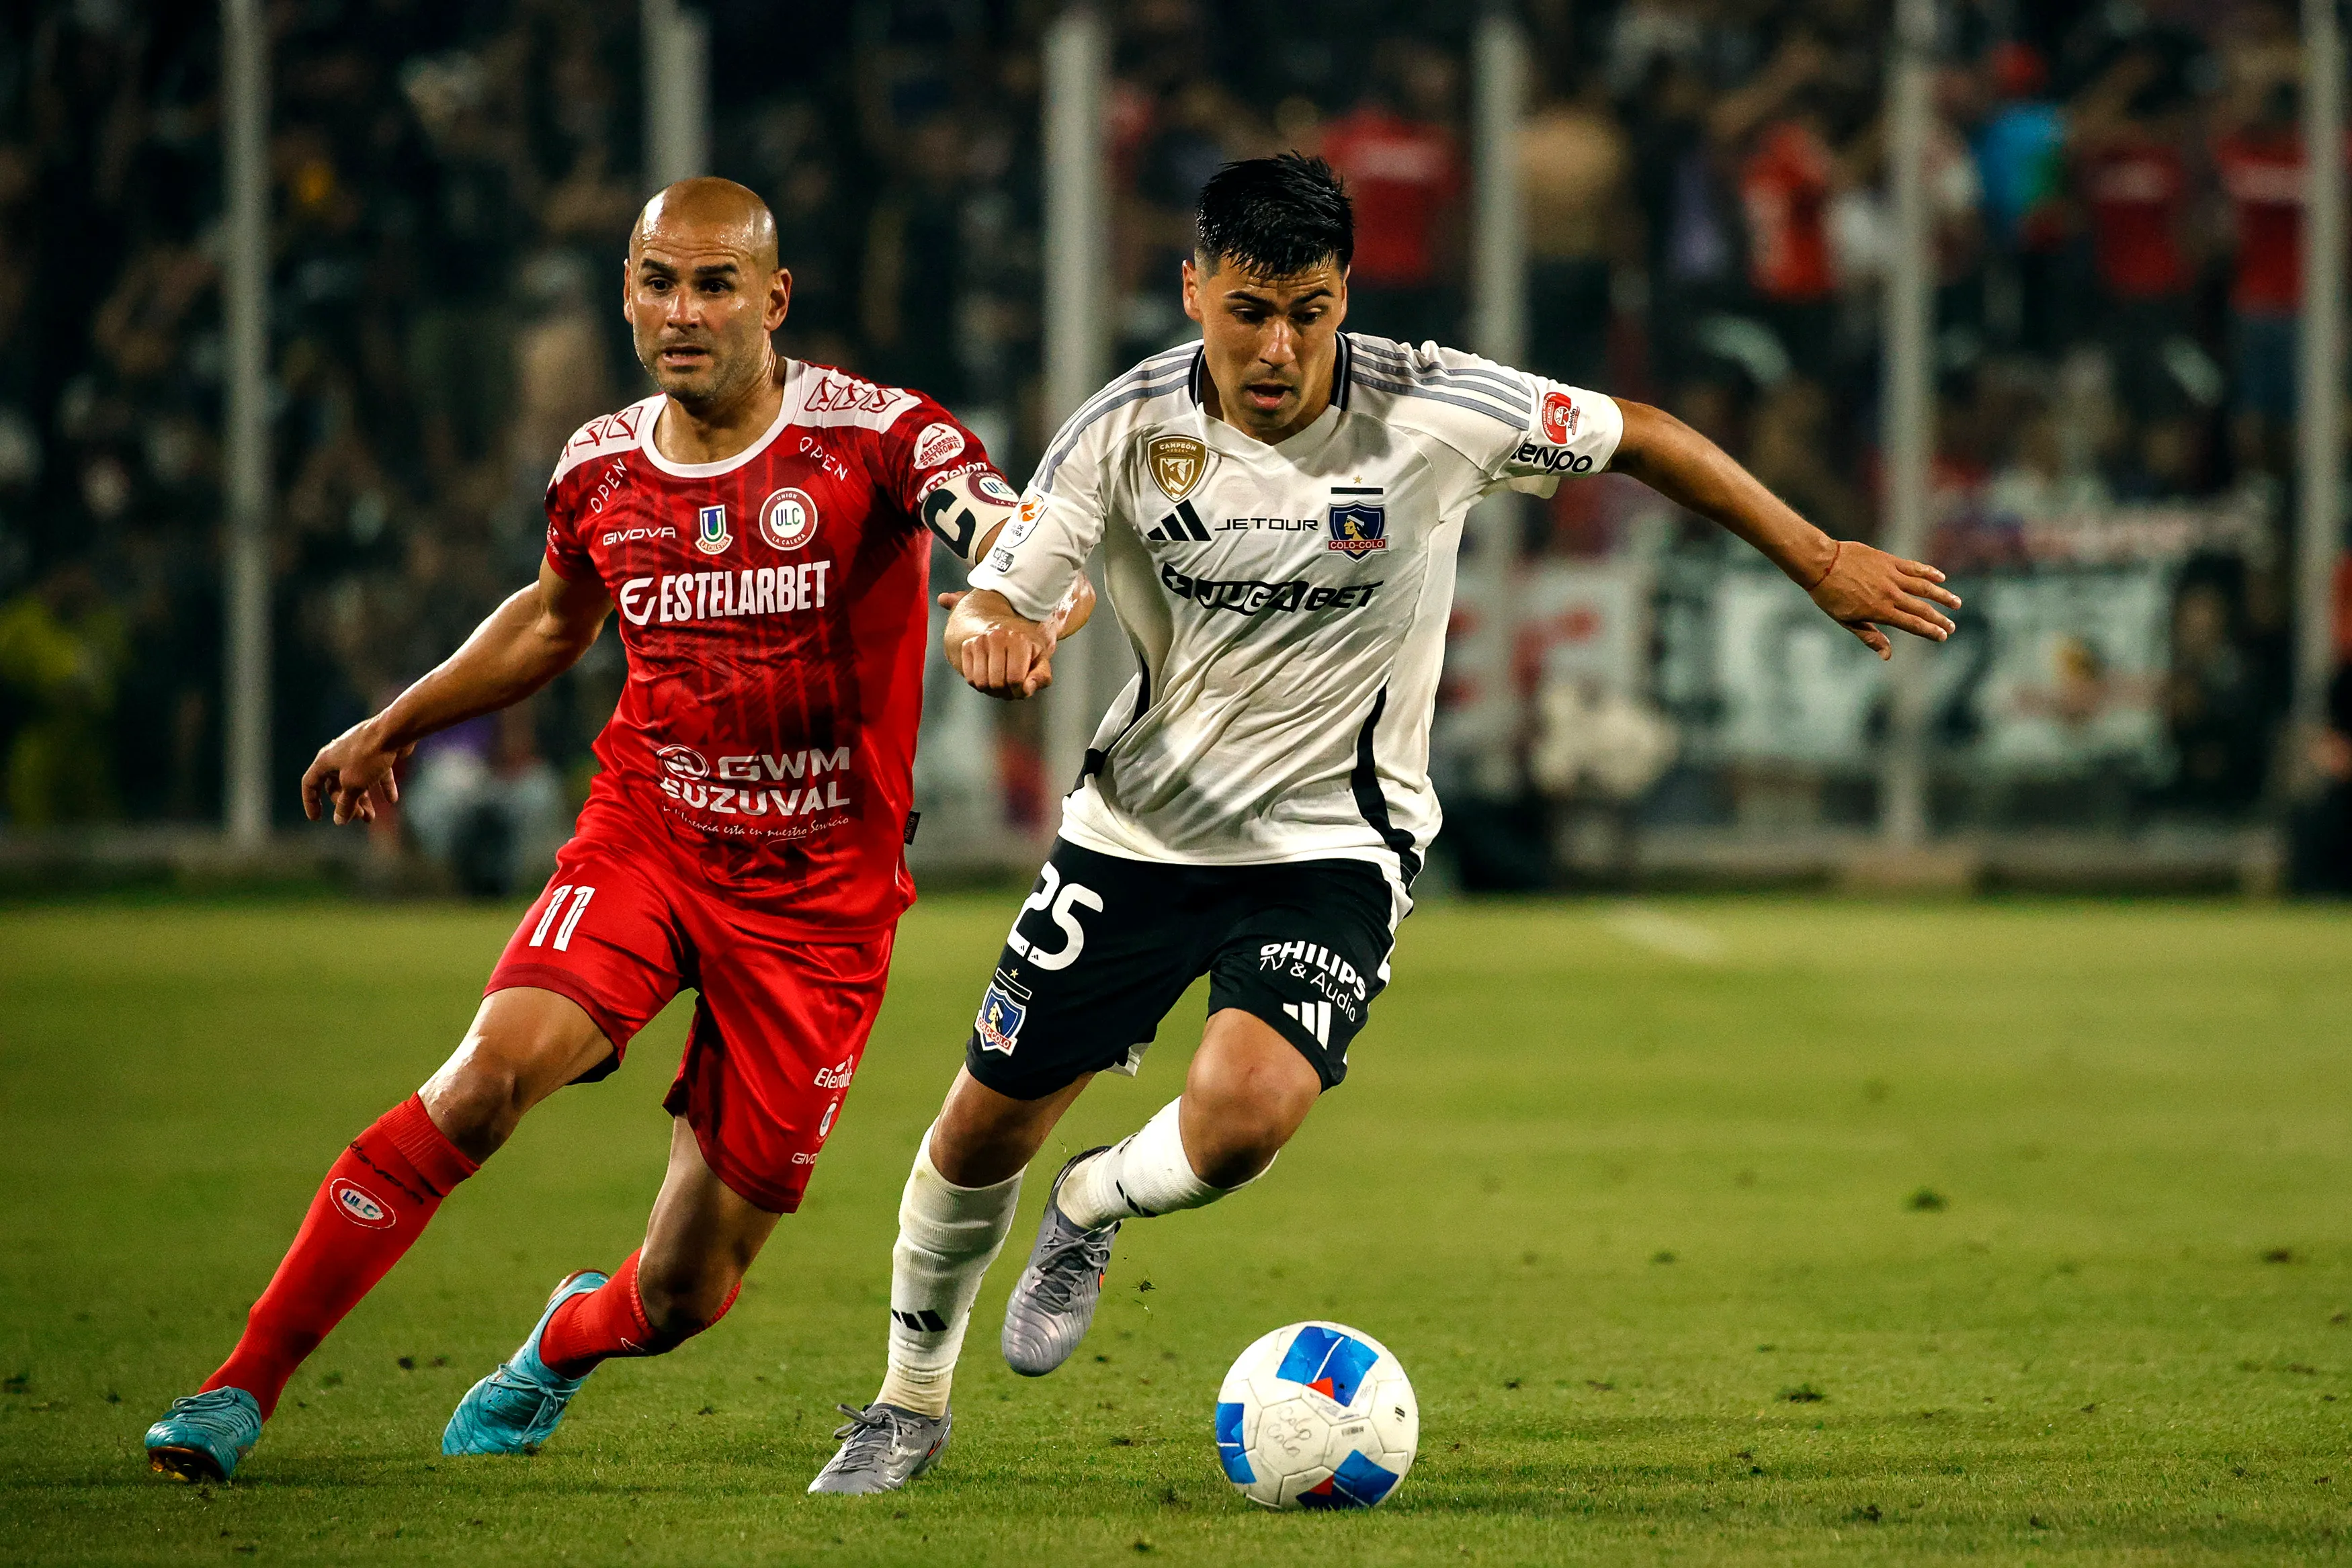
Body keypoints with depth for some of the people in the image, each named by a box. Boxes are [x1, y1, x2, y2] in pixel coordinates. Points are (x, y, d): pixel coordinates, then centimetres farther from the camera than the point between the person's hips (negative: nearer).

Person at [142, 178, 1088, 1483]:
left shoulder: (877, 440, -12)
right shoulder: (600, 469, 3)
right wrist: (392, 728, 31)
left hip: (818, 899, -2)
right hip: (643, 838, 2)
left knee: (685, 1294, 0)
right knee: (495, 1067, -28)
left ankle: (567, 1338, 40)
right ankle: (241, 1389, -22)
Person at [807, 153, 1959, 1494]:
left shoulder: (1434, 413, -16)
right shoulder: (1129, 429, -12)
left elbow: (1636, 436, -2)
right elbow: (994, 604, -7)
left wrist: (1820, 560, 3)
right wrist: (995, 632, -33)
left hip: (1333, 843, -2)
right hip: (1142, 827, 2)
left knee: (1243, 1116, -27)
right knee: (984, 1129, 7)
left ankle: (1090, 1212, 10)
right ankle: (912, 1406, 33)